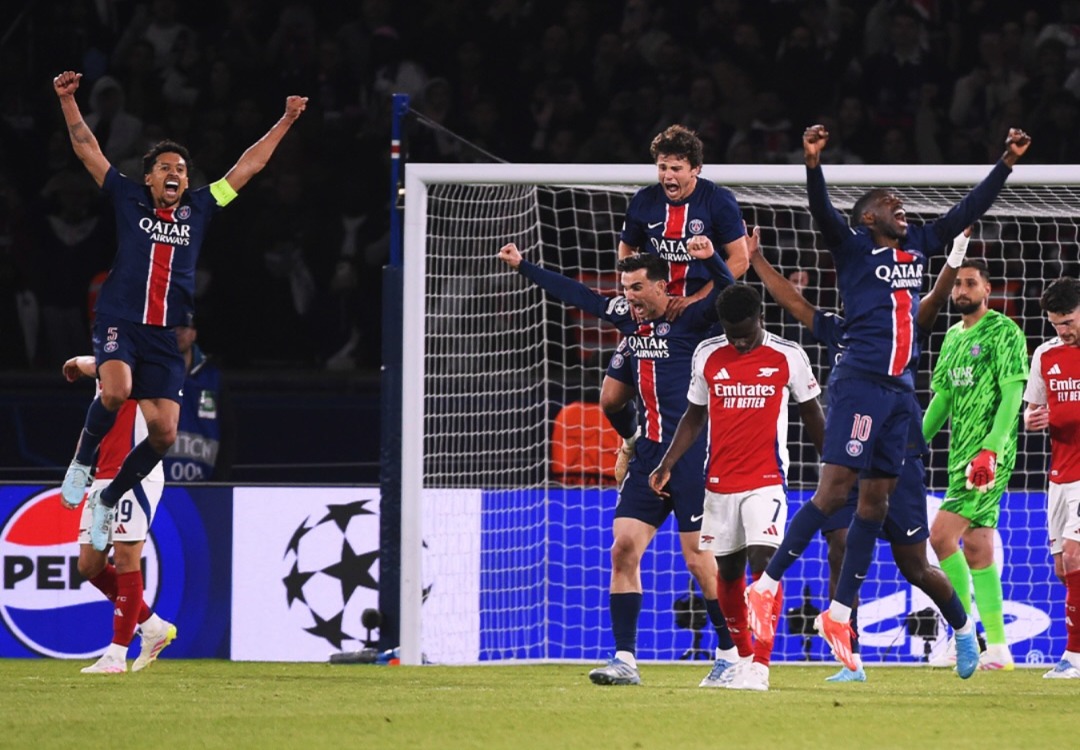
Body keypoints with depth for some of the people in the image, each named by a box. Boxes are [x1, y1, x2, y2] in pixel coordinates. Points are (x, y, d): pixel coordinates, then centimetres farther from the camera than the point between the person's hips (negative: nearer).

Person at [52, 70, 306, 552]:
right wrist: (67, 100, -1)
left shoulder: (198, 209, 13)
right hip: (120, 325, -3)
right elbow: (87, 151, 8)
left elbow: (248, 167, 18)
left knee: (163, 434, -5)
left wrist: (285, 122, 18)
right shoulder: (129, 200, 8)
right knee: (116, 391, -32)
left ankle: (109, 500, 17)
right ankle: (82, 462, -4)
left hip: (166, 337, 3)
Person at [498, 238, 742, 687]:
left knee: (698, 559, -7)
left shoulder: (689, 321, -7)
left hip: (692, 456, -7)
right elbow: (577, 296, 22)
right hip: (648, 459, 7)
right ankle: (625, 660, 1)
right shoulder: (630, 322, 12)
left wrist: (710, 260, -41)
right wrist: (522, 266, 26)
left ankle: (732, 655, 3)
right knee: (623, 548, -2)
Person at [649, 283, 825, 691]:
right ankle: (741, 656, 27)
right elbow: (694, 415, 14)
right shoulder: (706, 355, 4)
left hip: (766, 481, -4)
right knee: (728, 570, 10)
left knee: (764, 560, -18)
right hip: (720, 482, 4)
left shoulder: (788, 356, -3)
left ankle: (760, 664, -21)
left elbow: (811, 413, 8)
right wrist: (667, 464, 4)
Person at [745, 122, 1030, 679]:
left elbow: (968, 210, 24)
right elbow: (823, 213, -18)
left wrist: (1008, 162, 22)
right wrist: (813, 164, -34)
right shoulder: (853, 247, 0)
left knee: (876, 501, 5)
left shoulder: (917, 246, 17)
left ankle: (839, 612, 10)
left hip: (900, 389, 7)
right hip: (859, 382, -7)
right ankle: (767, 586, -7)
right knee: (834, 490, -13)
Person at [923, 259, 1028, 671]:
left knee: (942, 535, -16)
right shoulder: (953, 337, 17)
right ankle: (997, 648, 8)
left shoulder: (1004, 333, -7)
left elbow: (1012, 393, -15)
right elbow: (941, 398, 22)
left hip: (989, 455, -8)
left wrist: (990, 450, -24)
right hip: (961, 455, 8)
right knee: (977, 550, 6)